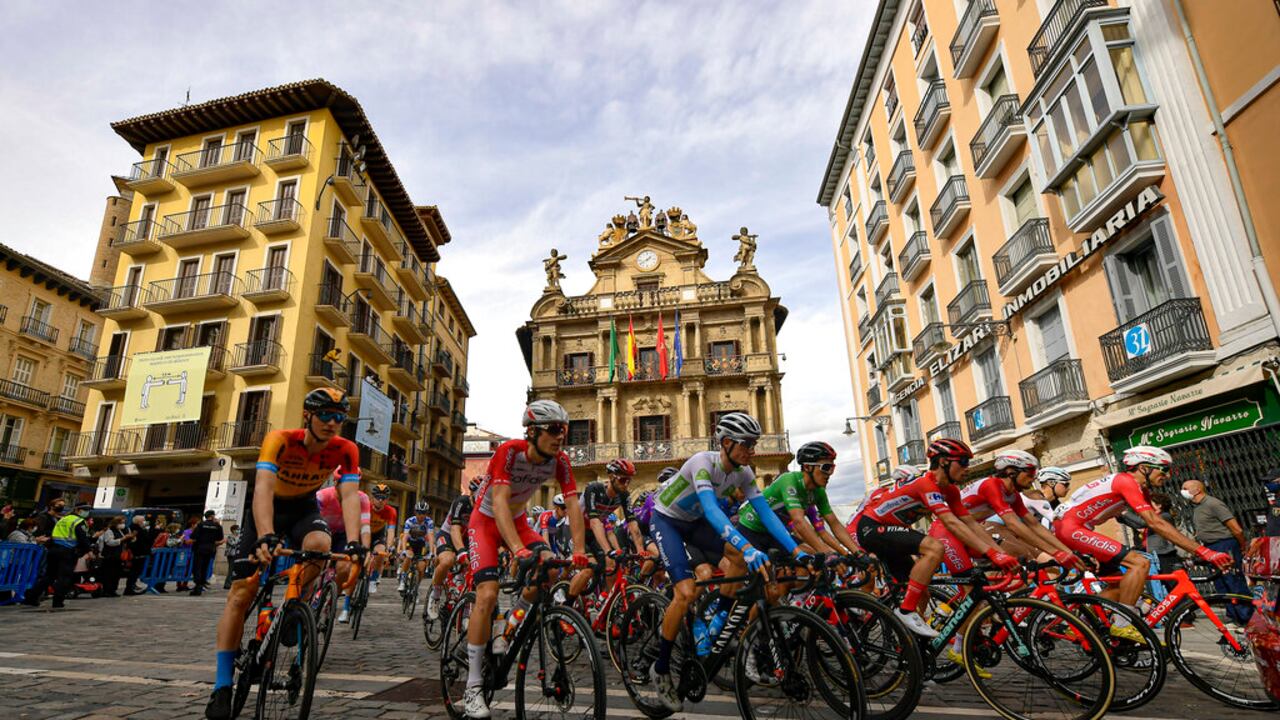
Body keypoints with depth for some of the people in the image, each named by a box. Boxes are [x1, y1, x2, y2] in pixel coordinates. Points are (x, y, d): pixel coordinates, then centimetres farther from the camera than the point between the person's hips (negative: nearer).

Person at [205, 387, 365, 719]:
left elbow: (350, 495, -33)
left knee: (319, 545, -33)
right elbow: (263, 488, -43)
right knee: (241, 593, -7)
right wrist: (266, 537, -59)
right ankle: (221, 686, 6)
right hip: (269, 507, -1)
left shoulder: (345, 450, -24)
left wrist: (354, 542, -48)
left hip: (304, 507, 1)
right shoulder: (280, 440, -32)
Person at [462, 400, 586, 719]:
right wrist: (519, 550, -50)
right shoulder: (509, 451, -31)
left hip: (518, 520, 4)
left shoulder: (559, 460, -17)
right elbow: (499, 502, -39)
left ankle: (506, 635, 3)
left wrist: (580, 551, -30)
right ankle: (473, 686, -4)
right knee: (488, 593, -19)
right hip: (486, 520, -4)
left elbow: (573, 505, -19)